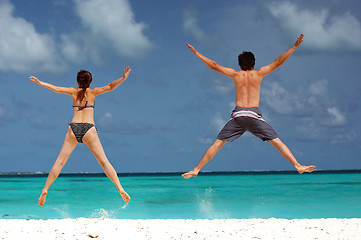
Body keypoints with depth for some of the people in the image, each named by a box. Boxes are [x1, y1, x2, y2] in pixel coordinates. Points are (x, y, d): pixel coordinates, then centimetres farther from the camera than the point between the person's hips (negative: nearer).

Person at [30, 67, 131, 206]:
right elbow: (110, 87, -1)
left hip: (73, 128, 1)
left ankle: (45, 190, -3)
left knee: (60, 162, 4)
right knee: (104, 162, -4)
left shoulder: (74, 92, 13)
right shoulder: (92, 92, 10)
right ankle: (120, 189, -13)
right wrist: (123, 78, -4)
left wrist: (40, 83, 18)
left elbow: (57, 89, 9)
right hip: (89, 129, -1)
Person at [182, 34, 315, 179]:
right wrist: (294, 47, 14)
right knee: (277, 142, 2)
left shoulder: (236, 74, 11)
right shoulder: (258, 74, 9)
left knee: (217, 144, 4)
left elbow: (214, 66, 15)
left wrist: (197, 54, 24)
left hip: (238, 115, 1)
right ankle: (298, 166, -2)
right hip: (254, 115, -1)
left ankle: (196, 170, 1)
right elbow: (278, 62, 10)